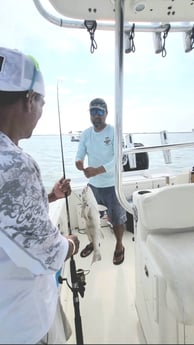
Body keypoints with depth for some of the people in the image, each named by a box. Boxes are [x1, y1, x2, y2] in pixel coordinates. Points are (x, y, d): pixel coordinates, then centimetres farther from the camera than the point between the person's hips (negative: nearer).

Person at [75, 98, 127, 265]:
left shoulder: (114, 132, -13)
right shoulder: (86, 133, 2)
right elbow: (79, 154, 1)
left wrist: (98, 170, -34)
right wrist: (79, 162, -24)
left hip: (112, 185, -4)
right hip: (92, 184, 5)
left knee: (117, 218, 12)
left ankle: (119, 246, 38)